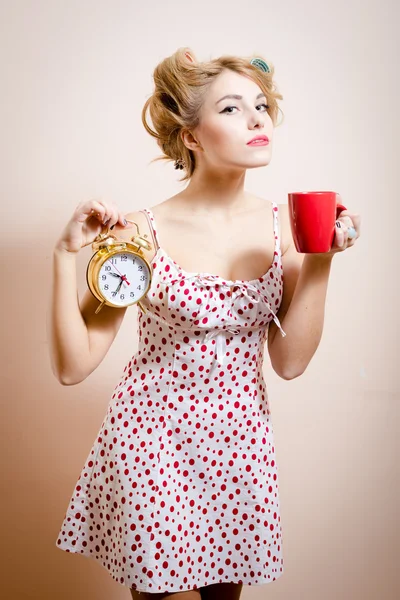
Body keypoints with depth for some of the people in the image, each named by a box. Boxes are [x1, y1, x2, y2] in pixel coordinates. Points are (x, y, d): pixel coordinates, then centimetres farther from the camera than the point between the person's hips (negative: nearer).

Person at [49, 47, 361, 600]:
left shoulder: (285, 224, -5)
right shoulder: (143, 233, -15)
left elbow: (290, 361, -6)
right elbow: (73, 367, -14)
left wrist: (322, 257, -14)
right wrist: (67, 254, -23)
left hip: (240, 436, 4)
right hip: (153, 438, -3)